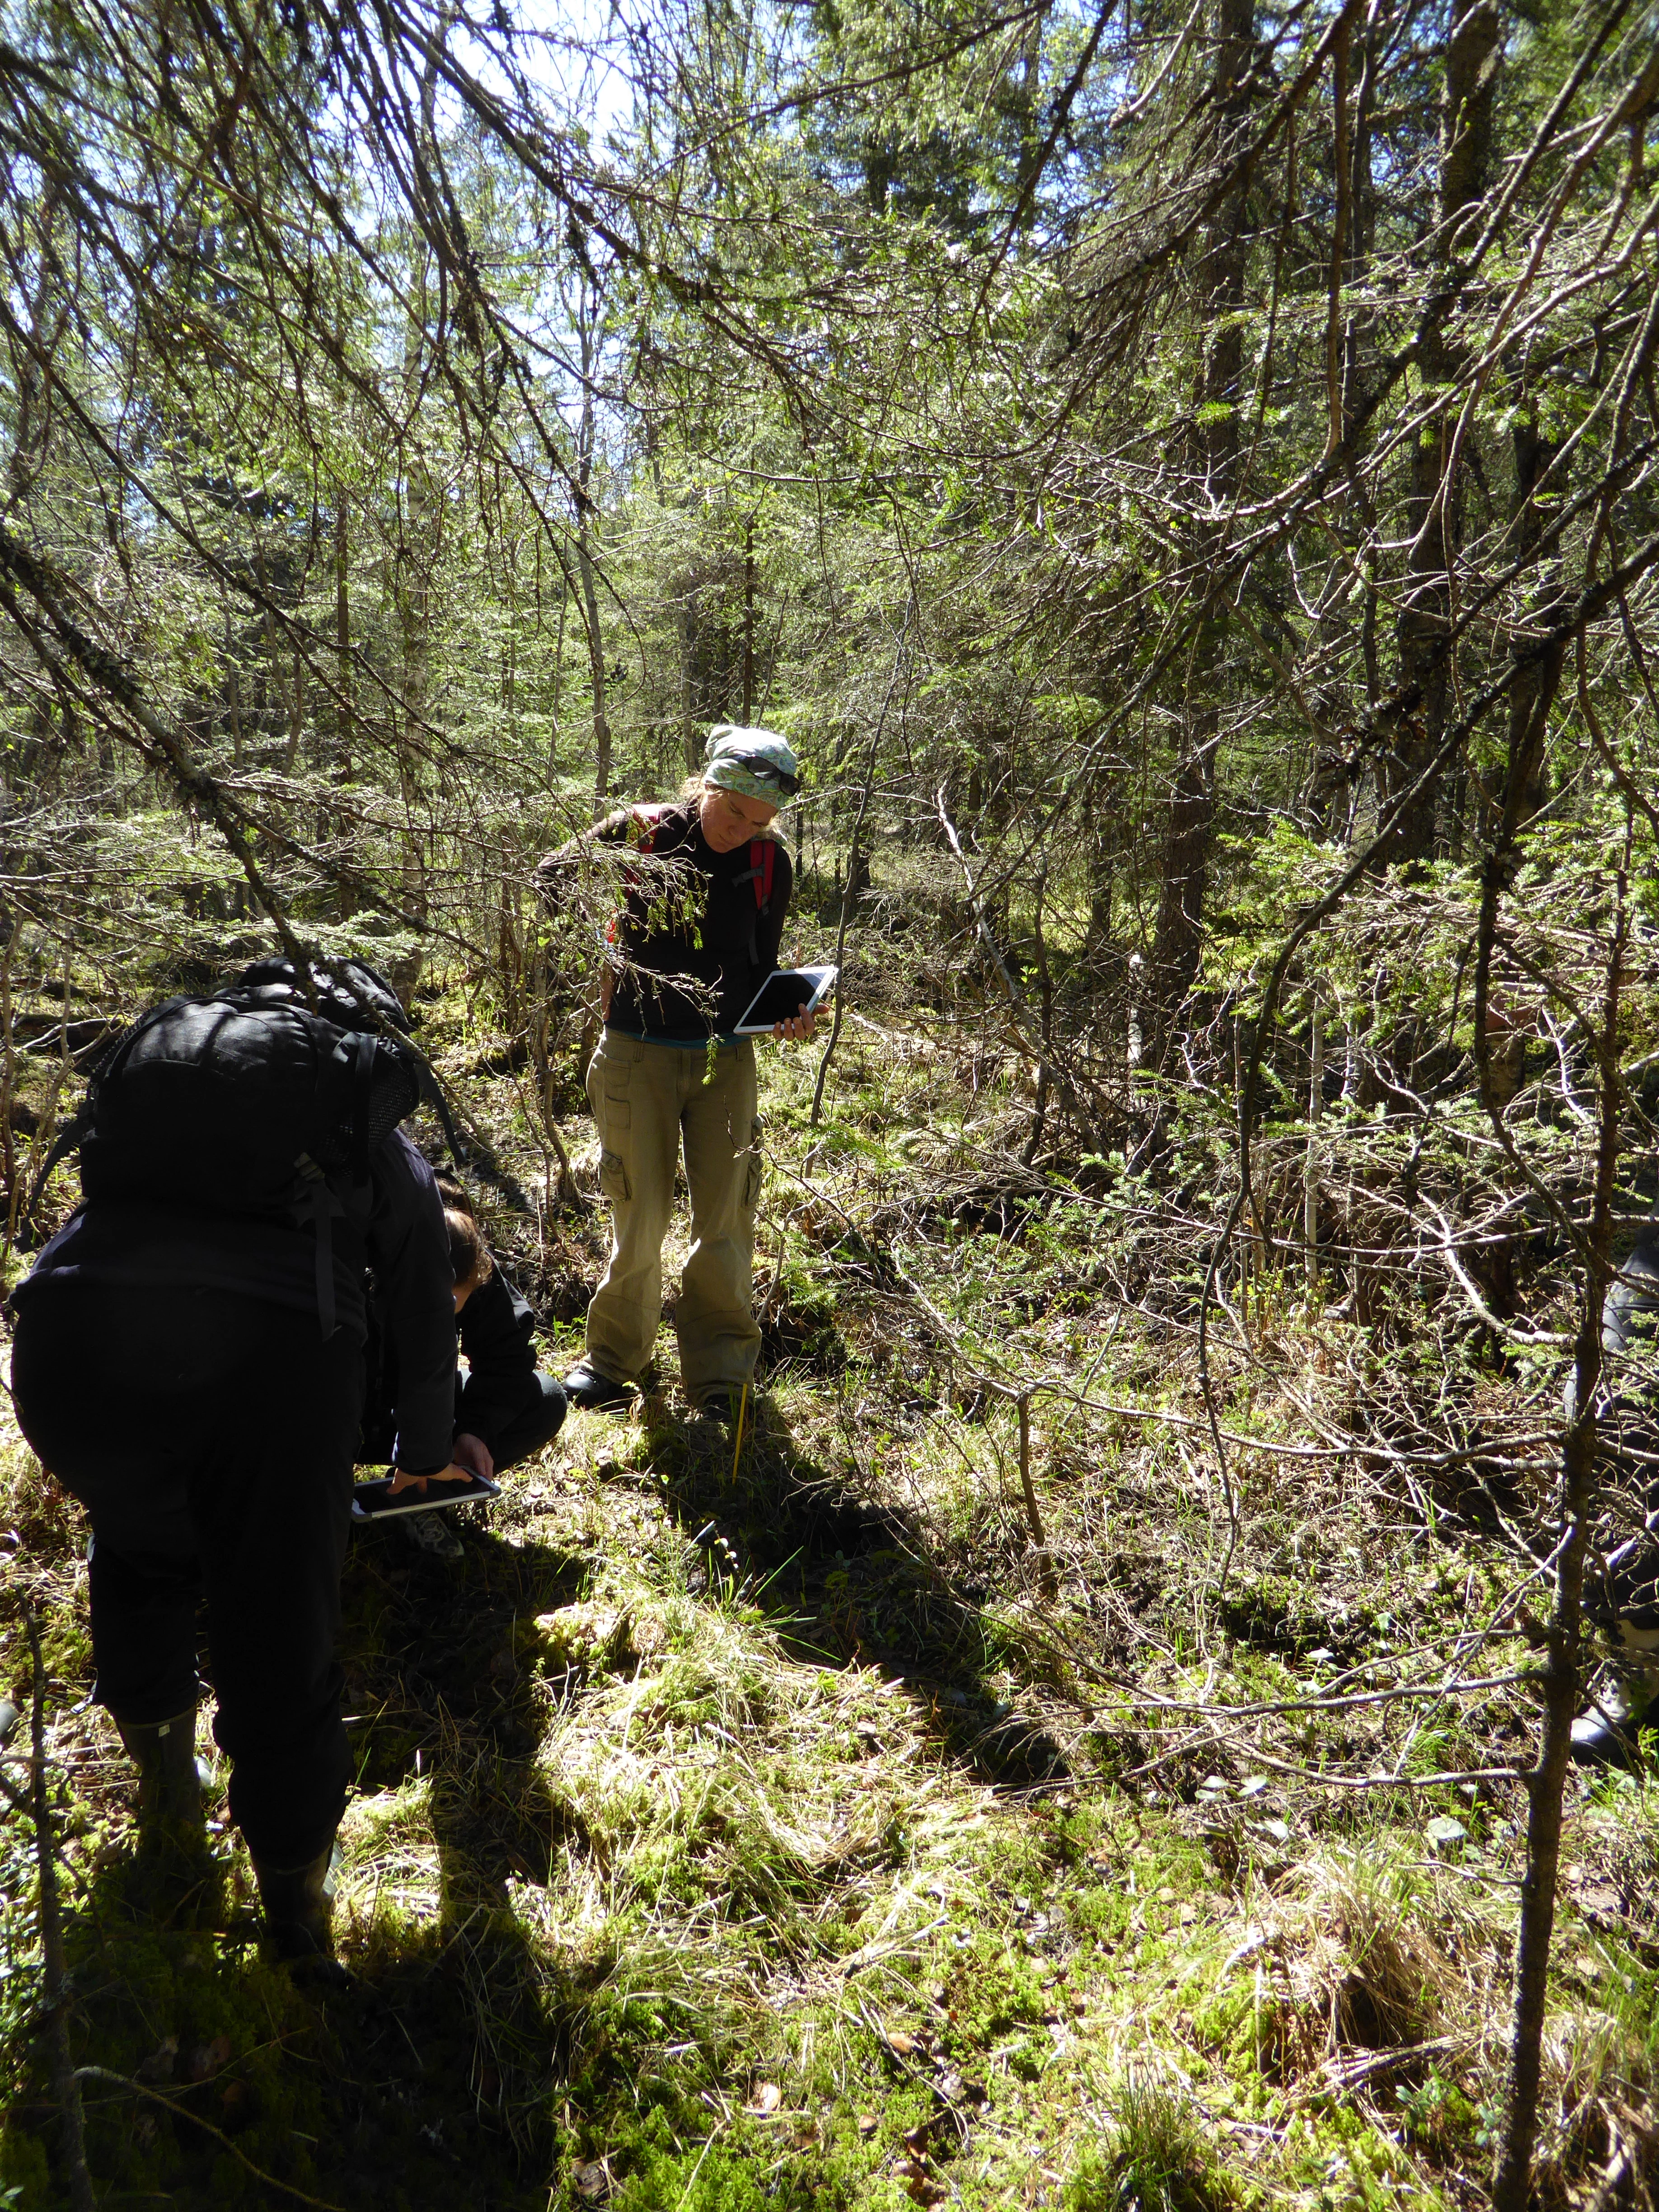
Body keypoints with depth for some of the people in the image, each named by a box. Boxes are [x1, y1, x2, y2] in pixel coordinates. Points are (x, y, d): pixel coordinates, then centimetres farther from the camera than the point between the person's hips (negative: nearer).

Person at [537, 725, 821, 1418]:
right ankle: (614, 1355, 26)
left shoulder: (770, 863, 2)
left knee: (726, 1220, 4)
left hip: (726, 1056, 2)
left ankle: (718, 1374, 19)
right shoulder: (643, 832, -7)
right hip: (638, 1050, -2)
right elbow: (555, 876, 4)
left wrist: (786, 1014, -8)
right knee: (640, 1216, 4)